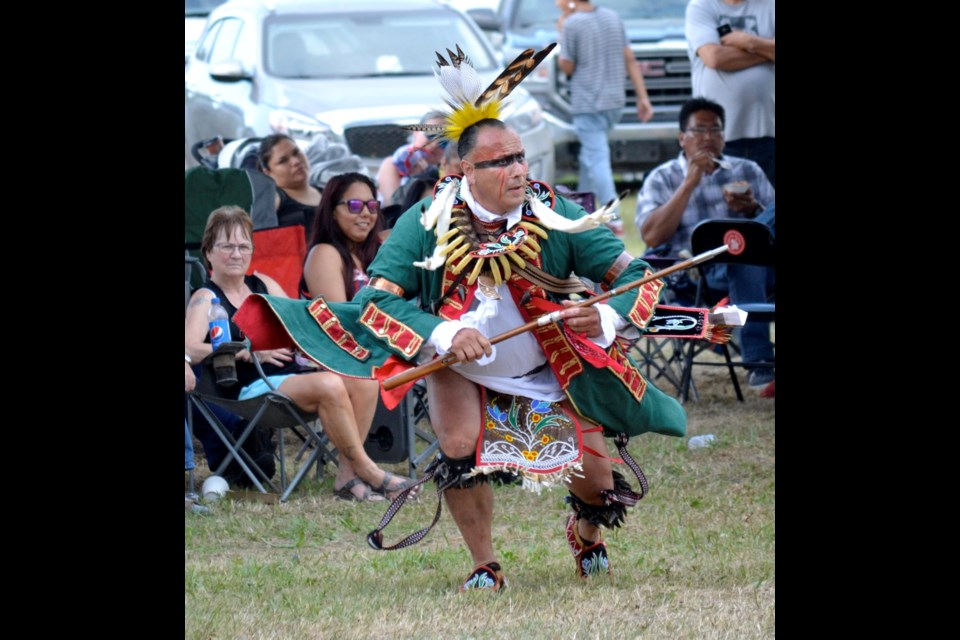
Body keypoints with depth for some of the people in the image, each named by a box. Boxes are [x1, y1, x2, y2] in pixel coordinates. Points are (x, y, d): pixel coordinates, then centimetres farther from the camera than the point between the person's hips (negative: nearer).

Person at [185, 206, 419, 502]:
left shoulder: (264, 285, 21)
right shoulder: (206, 298, 2)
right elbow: (191, 349, -16)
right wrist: (250, 351, -22)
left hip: (294, 374, 7)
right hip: (253, 388, -7)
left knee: (363, 380, -19)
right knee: (330, 385, -31)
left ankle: (347, 476, -18)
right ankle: (366, 470, -18)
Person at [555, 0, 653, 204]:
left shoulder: (571, 24, -13)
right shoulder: (613, 18, 6)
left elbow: (567, 67, -5)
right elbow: (630, 60, 7)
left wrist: (561, 33, 3)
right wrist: (642, 97, 8)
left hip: (587, 102, -7)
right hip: (615, 101, 7)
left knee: (597, 159, -10)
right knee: (589, 155, 23)